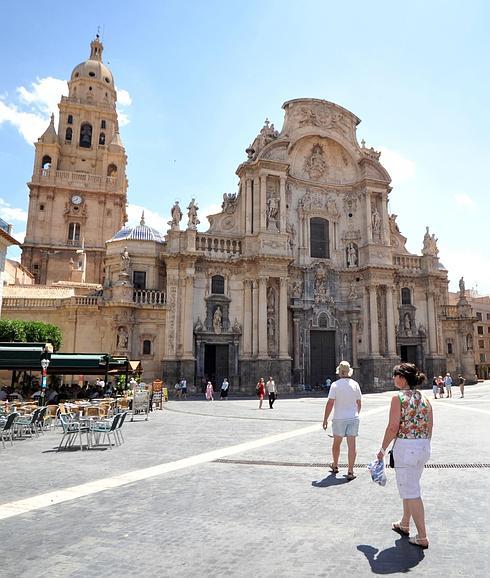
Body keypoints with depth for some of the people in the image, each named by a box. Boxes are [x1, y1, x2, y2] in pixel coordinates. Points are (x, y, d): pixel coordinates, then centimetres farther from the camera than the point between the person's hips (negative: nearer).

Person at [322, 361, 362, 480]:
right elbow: (358, 403, 8)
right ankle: (350, 472, 2)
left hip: (339, 418, -2)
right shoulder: (355, 384, 0)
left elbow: (330, 403, -14)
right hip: (353, 418, 2)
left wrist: (325, 419, -6)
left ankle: (335, 466, 33)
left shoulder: (335, 385, -11)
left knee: (336, 443, 16)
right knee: (351, 445, 3)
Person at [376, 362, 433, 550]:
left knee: (411, 492, 4)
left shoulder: (398, 398, -15)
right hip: (424, 446, 8)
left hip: (405, 446, -8)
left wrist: (383, 449, -6)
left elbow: (393, 428, -17)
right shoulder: (424, 399, 5)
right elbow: (430, 427, 9)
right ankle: (404, 525, 38)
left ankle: (422, 537, 10)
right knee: (410, 487, 23)